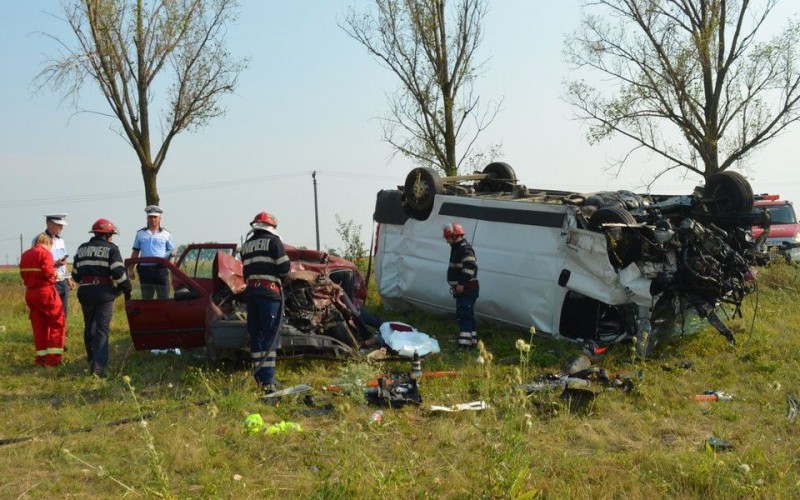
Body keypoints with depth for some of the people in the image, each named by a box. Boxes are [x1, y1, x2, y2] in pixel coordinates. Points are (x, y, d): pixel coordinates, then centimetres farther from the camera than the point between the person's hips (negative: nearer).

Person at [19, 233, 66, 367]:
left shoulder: (25, 255, 13)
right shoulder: (45, 253, -11)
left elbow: (23, 273, 10)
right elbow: (47, 271, -21)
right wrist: (54, 272, -2)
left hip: (30, 293, 7)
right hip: (45, 291, -7)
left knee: (39, 325, 12)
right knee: (57, 322, 2)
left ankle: (41, 357, 14)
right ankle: (53, 357, -2)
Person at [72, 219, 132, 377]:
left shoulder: (82, 249, 13)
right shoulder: (111, 249, -4)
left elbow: (76, 274, 16)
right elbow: (118, 272, -14)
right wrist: (126, 288, -1)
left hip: (85, 291, 5)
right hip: (104, 291, -5)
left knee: (89, 327, 21)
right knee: (102, 329, -5)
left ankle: (92, 358, 38)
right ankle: (98, 366, -14)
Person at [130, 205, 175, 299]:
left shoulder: (166, 234, 8)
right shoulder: (140, 234, 13)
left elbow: (172, 252, 9)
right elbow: (135, 253, 14)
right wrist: (130, 269, 8)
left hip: (161, 270, -2)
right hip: (145, 270, 2)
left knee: (163, 298, 1)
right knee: (146, 299, 8)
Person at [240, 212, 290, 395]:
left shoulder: (246, 245, 18)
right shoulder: (273, 241, 0)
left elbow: (246, 271, 14)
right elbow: (284, 267, -4)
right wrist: (278, 276, 15)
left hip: (251, 290, 6)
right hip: (269, 290, -6)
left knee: (255, 335, 11)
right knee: (270, 335, -7)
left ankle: (259, 378, 17)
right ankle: (267, 381, -13)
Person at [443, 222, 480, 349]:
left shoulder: (465, 249, -16)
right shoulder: (457, 248, 18)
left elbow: (469, 267, -26)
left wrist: (462, 283, -26)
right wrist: (455, 284, 20)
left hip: (467, 289, -11)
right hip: (462, 289, 11)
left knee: (464, 315, -14)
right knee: (466, 315, 16)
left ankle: (465, 343, -16)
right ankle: (472, 340, 24)